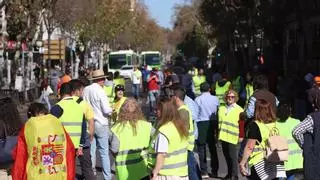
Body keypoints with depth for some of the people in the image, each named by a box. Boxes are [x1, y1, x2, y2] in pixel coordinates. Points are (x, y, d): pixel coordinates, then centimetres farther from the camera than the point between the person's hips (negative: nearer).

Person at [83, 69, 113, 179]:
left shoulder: (85, 90, -1)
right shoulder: (100, 91, -17)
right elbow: (107, 110, -18)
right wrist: (111, 110, 3)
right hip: (101, 124, -5)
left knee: (91, 150, 14)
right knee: (104, 152, 2)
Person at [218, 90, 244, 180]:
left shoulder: (239, 110, -2)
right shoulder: (221, 109, 14)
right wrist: (218, 134, 17)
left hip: (233, 138, -5)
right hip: (223, 137, 5)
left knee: (233, 157, -6)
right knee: (227, 156, 12)